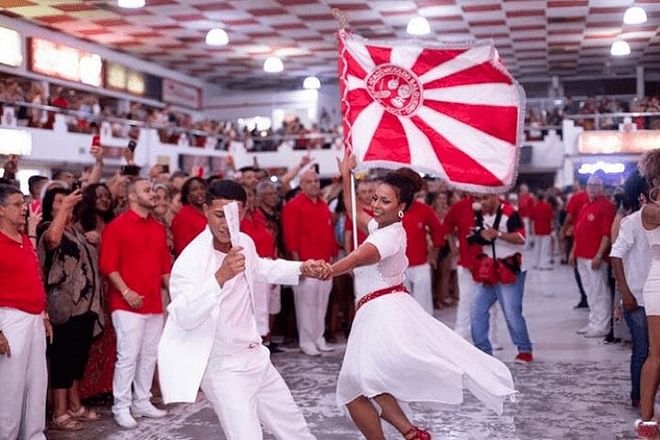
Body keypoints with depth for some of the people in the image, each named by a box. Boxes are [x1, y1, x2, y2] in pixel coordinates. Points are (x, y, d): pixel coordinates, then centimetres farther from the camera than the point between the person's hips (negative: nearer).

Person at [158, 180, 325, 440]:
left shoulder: (244, 243, -1)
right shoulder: (190, 260, -23)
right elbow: (184, 317, -35)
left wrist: (301, 268, 14)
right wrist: (220, 277, -44)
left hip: (255, 358, 7)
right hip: (222, 368, -7)